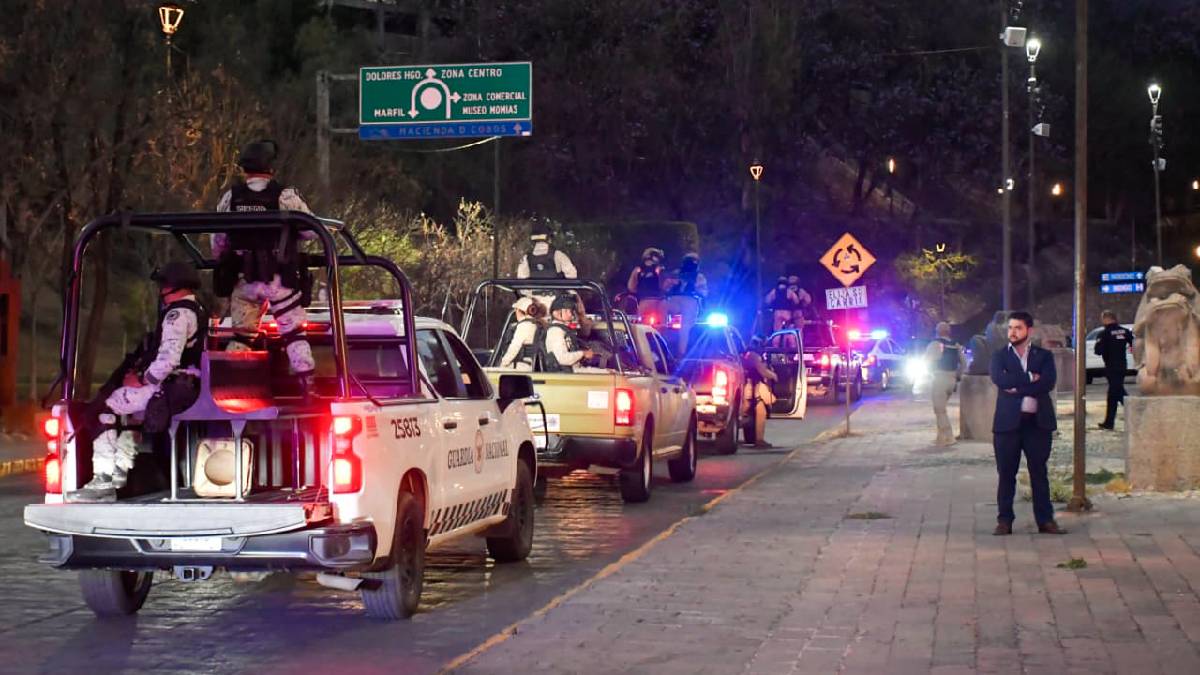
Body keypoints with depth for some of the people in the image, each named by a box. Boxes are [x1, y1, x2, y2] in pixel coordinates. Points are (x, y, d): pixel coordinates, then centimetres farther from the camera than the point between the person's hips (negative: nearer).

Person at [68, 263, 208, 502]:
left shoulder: (178, 314, -14)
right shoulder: (197, 312, 19)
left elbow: (168, 360, -25)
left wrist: (143, 380, -11)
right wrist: (144, 376, 13)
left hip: (169, 390, -10)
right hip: (188, 388, 10)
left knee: (105, 408, -7)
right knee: (127, 409, 30)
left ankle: (103, 481, -13)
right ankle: (119, 473, 24)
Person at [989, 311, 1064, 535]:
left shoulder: (1044, 356, 9)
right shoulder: (1000, 356, 9)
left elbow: (1048, 382, -9)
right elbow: (999, 379, -12)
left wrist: (1017, 388, -11)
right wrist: (1029, 378, -11)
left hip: (1038, 421, 0)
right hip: (1008, 421, 0)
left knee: (1039, 473, 5)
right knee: (1006, 474, 2)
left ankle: (1045, 519, 10)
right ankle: (1005, 520, 8)